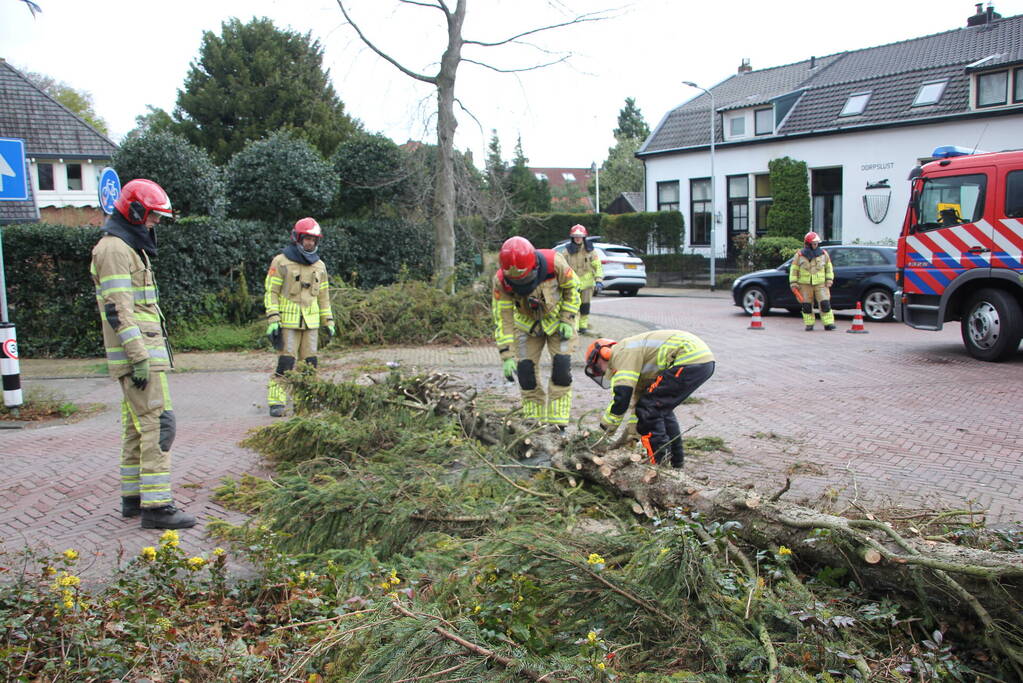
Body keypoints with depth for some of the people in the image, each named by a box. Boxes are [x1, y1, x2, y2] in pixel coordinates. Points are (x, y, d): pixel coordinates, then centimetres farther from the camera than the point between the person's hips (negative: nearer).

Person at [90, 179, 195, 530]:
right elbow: (117, 309, -19)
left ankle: (132, 497, 23)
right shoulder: (114, 248, -11)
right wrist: (139, 356, -23)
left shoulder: (130, 247, 21)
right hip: (138, 353, -11)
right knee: (158, 424, -13)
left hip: (145, 351, 11)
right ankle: (156, 506, -12)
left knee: (137, 425, 15)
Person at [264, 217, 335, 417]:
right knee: (286, 362, -10)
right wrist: (273, 320, -12)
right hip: (287, 321, -5)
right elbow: (271, 292, -4)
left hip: (311, 322, 5)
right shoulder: (281, 262, -2)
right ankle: (276, 402, -4)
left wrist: (328, 321, 15)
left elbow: (323, 296, 20)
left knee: (310, 363, 4)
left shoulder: (319, 266, 14)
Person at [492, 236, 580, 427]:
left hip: (557, 320, -1)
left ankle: (557, 424, -3)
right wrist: (506, 356, -24)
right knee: (525, 369, -5)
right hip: (527, 324, 1)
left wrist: (567, 320, -15)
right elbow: (503, 318, -22)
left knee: (562, 367, -12)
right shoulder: (501, 281, -28)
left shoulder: (554, 262, -32)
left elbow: (571, 288, -12)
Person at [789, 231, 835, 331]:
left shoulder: (823, 254, 6)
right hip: (805, 284, -1)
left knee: (825, 304, -7)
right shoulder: (799, 255, 1)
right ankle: (809, 325, 12)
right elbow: (793, 270, 4)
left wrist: (829, 280, 6)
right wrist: (793, 283, -2)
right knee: (806, 306, 2)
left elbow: (829, 268, 14)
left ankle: (828, 324, -1)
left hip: (820, 284, 1)